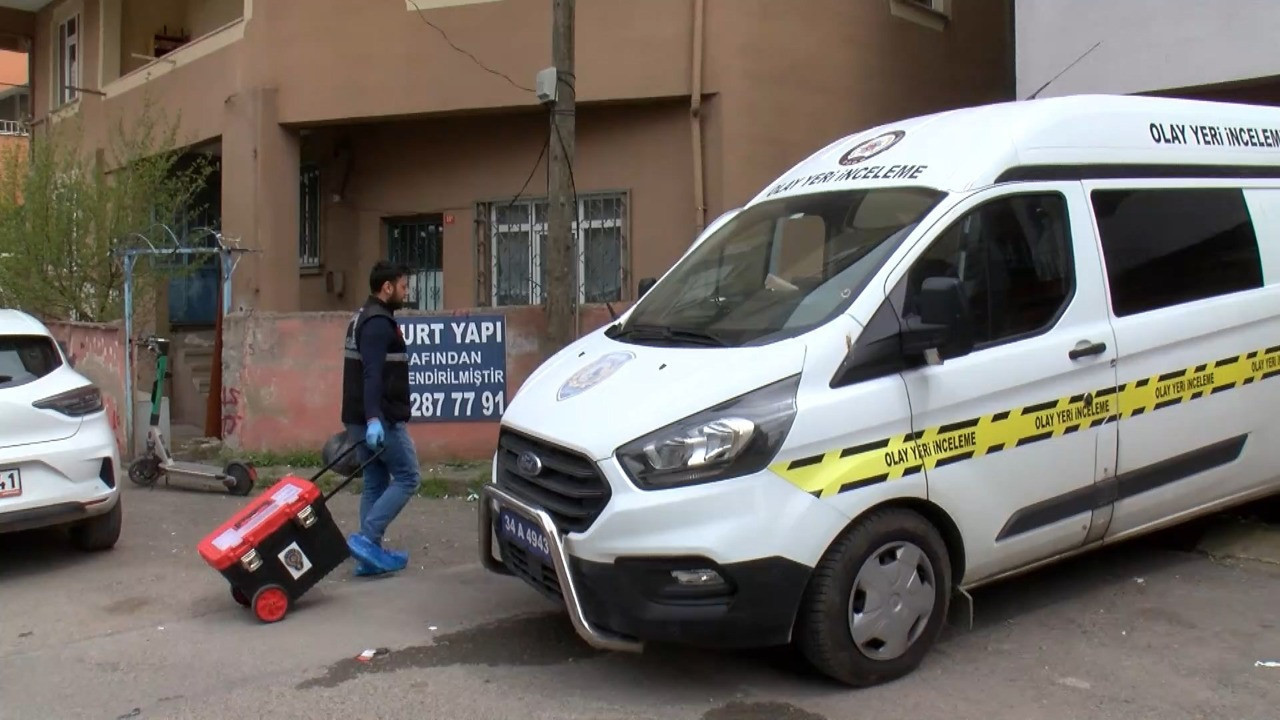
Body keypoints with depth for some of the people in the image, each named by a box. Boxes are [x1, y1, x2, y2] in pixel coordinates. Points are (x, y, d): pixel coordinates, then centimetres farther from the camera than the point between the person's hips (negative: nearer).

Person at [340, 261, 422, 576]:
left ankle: (370, 554, 12)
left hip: (364, 418, 10)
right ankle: (366, 538, -10)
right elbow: (372, 375, -25)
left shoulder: (364, 318, 18)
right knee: (407, 477, -4)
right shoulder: (379, 322, -15)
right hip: (381, 419, -10)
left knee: (376, 483, 11)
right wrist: (374, 419, -32)